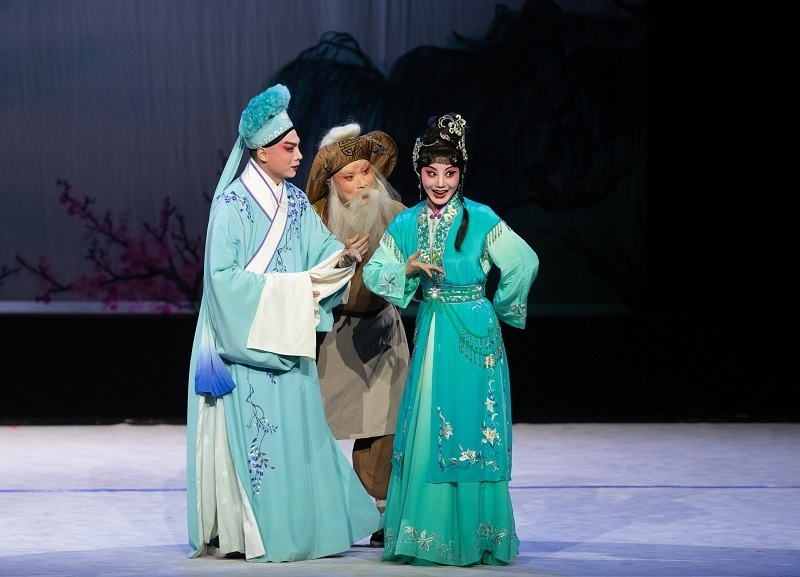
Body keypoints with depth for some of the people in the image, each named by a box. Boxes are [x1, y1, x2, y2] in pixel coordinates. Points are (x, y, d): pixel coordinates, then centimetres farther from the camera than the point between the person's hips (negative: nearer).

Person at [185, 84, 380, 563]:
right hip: (247, 340, -7)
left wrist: (341, 257, -18)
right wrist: (285, 289, -17)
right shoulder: (232, 203, -11)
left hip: (288, 339, 7)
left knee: (297, 429, 7)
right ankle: (247, 531, 0)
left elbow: (321, 248, 4)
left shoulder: (296, 202, 10)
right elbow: (223, 274, -16)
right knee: (252, 430, -6)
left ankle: (298, 523, 14)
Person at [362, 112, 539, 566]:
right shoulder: (407, 223, 6)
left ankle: (472, 535, 4)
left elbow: (524, 263, -7)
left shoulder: (480, 219, -7)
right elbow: (374, 273, 7)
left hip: (474, 338, -4)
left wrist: (499, 308, 1)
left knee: (470, 429, -3)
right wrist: (408, 266, -11)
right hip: (431, 335, 4)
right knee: (425, 427, 4)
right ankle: (429, 533, 11)